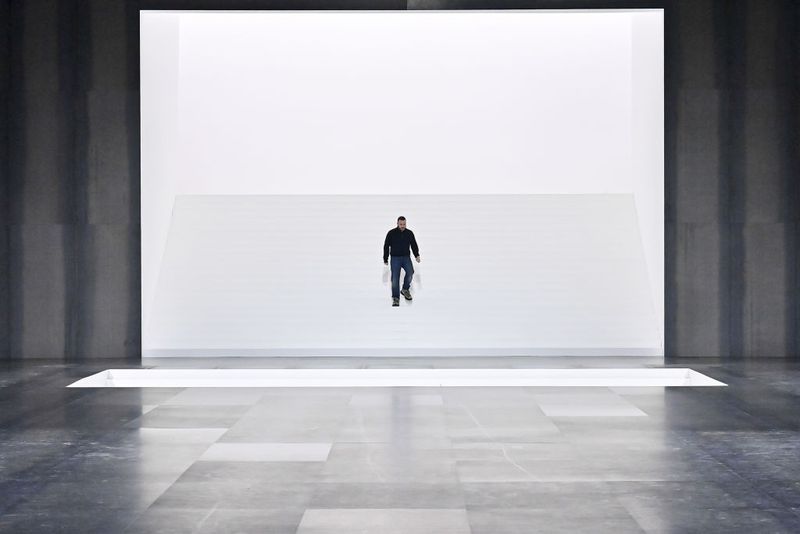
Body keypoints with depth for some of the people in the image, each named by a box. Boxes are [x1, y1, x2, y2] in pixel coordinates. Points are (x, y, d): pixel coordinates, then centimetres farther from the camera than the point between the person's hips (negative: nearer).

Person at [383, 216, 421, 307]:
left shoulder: (409, 233, 6)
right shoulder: (391, 233, -1)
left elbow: (414, 245, 11)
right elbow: (386, 247, 4)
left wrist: (417, 255, -5)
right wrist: (385, 260, 3)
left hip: (406, 257, 1)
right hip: (395, 258, -1)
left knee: (410, 272, -23)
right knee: (395, 278, -8)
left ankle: (405, 290, 0)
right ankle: (395, 298, -3)